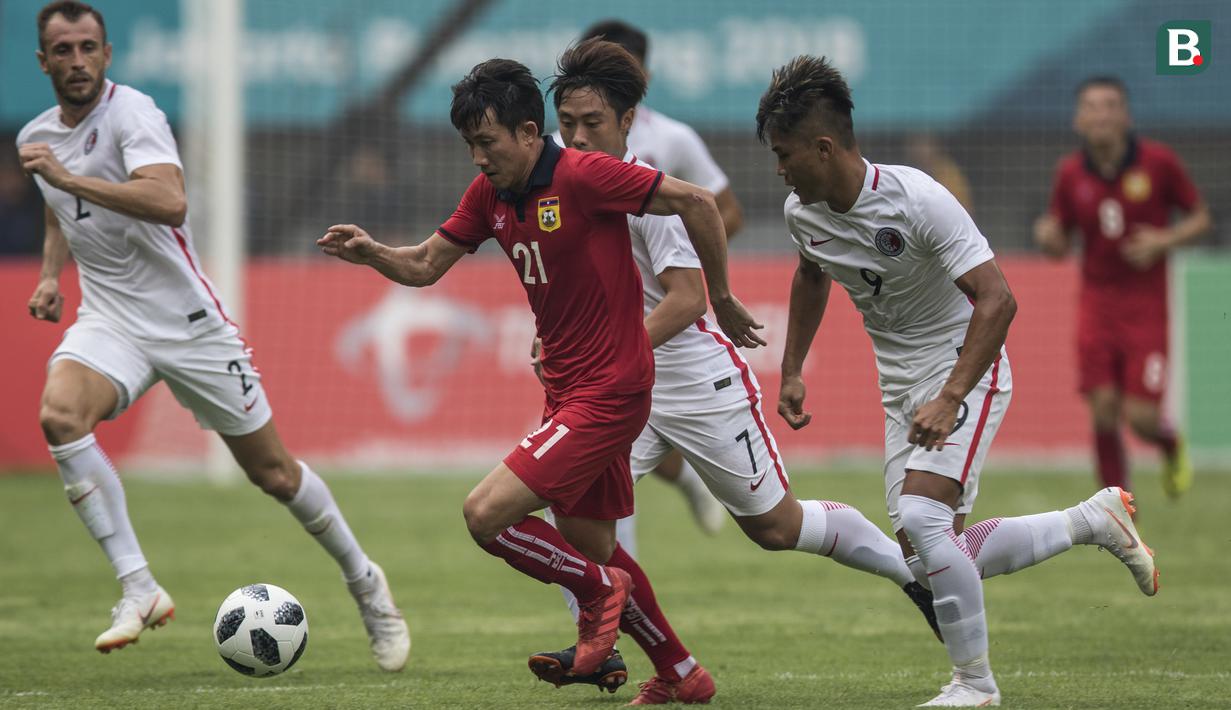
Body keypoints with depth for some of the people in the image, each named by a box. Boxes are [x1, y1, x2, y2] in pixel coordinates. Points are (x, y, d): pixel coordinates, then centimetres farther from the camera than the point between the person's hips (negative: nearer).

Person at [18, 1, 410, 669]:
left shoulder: (131, 112, -16)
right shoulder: (36, 137, 6)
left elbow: (170, 202, -35)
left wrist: (69, 177, -36)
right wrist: (50, 275, 10)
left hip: (187, 320, -4)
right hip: (110, 319, 4)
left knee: (272, 471, 4)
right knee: (59, 415, -28)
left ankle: (365, 583, 29)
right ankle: (138, 589, -24)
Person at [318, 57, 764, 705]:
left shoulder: (582, 176, -18)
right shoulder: (490, 194, 5)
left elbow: (696, 202, -14)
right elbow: (426, 265, 10)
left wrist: (722, 300, -6)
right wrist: (371, 253, -11)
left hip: (606, 393, -9)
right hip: (567, 390, 9)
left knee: (486, 514, -16)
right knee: (592, 547, 16)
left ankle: (601, 589, 5)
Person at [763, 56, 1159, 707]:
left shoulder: (916, 200, -25)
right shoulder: (801, 213, -3)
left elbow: (997, 300, -28)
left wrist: (950, 399, -35)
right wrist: (792, 372, 19)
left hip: (965, 370, -8)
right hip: (901, 385, 8)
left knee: (920, 514, -27)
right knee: (927, 560, 2)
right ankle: (1093, 520, 19)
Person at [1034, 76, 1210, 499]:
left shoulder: (1158, 162, -7)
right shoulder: (1070, 174, 0)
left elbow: (1200, 218, 3)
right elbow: (1060, 247, 10)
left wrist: (1164, 240, -15)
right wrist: (1047, 238, -14)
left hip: (1146, 306, -2)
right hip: (1096, 303, 2)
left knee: (1140, 416, -8)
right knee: (1103, 411, -7)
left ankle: (1173, 448, 29)